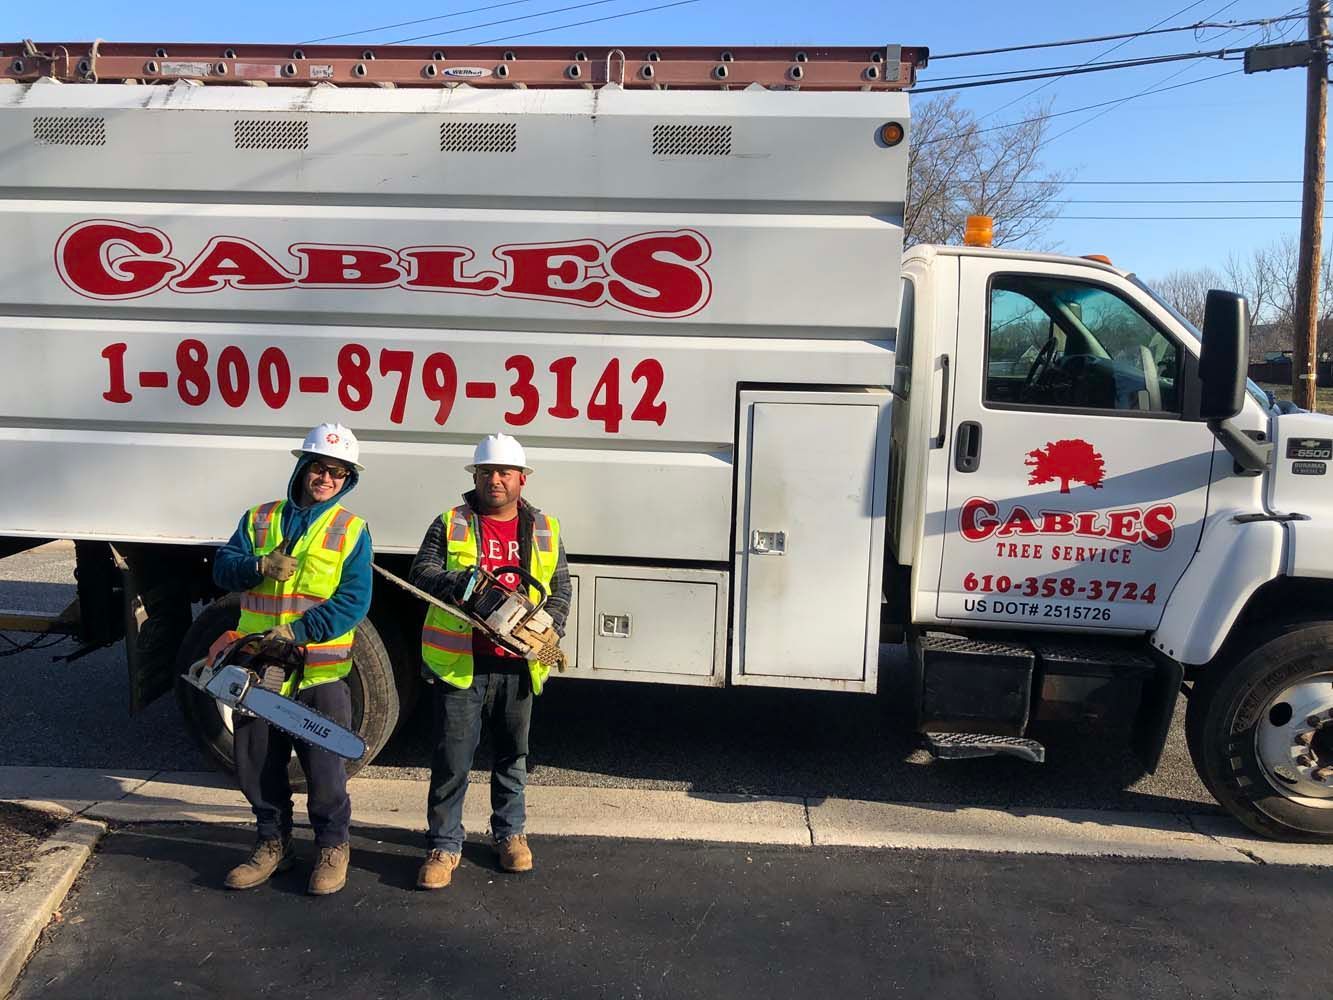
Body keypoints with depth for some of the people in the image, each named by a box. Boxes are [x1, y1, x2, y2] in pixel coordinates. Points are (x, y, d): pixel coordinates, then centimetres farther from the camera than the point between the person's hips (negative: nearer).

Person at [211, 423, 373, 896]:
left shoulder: (351, 530, -2)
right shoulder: (260, 519, 10)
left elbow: (353, 601, -11)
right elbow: (223, 567, 2)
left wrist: (297, 632, -21)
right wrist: (260, 565, -19)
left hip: (320, 672, -4)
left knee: (325, 768, 4)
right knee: (257, 764, 14)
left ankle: (333, 846, 23)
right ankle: (273, 844, 32)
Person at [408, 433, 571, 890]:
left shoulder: (544, 531, 8)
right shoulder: (450, 524, 2)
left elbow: (560, 591, 8)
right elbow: (422, 572, -6)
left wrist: (550, 631, -9)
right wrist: (462, 582, -25)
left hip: (517, 665, 2)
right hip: (460, 662, -2)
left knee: (512, 754, 16)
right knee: (451, 760, 2)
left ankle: (510, 832, 33)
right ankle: (444, 844, 16)